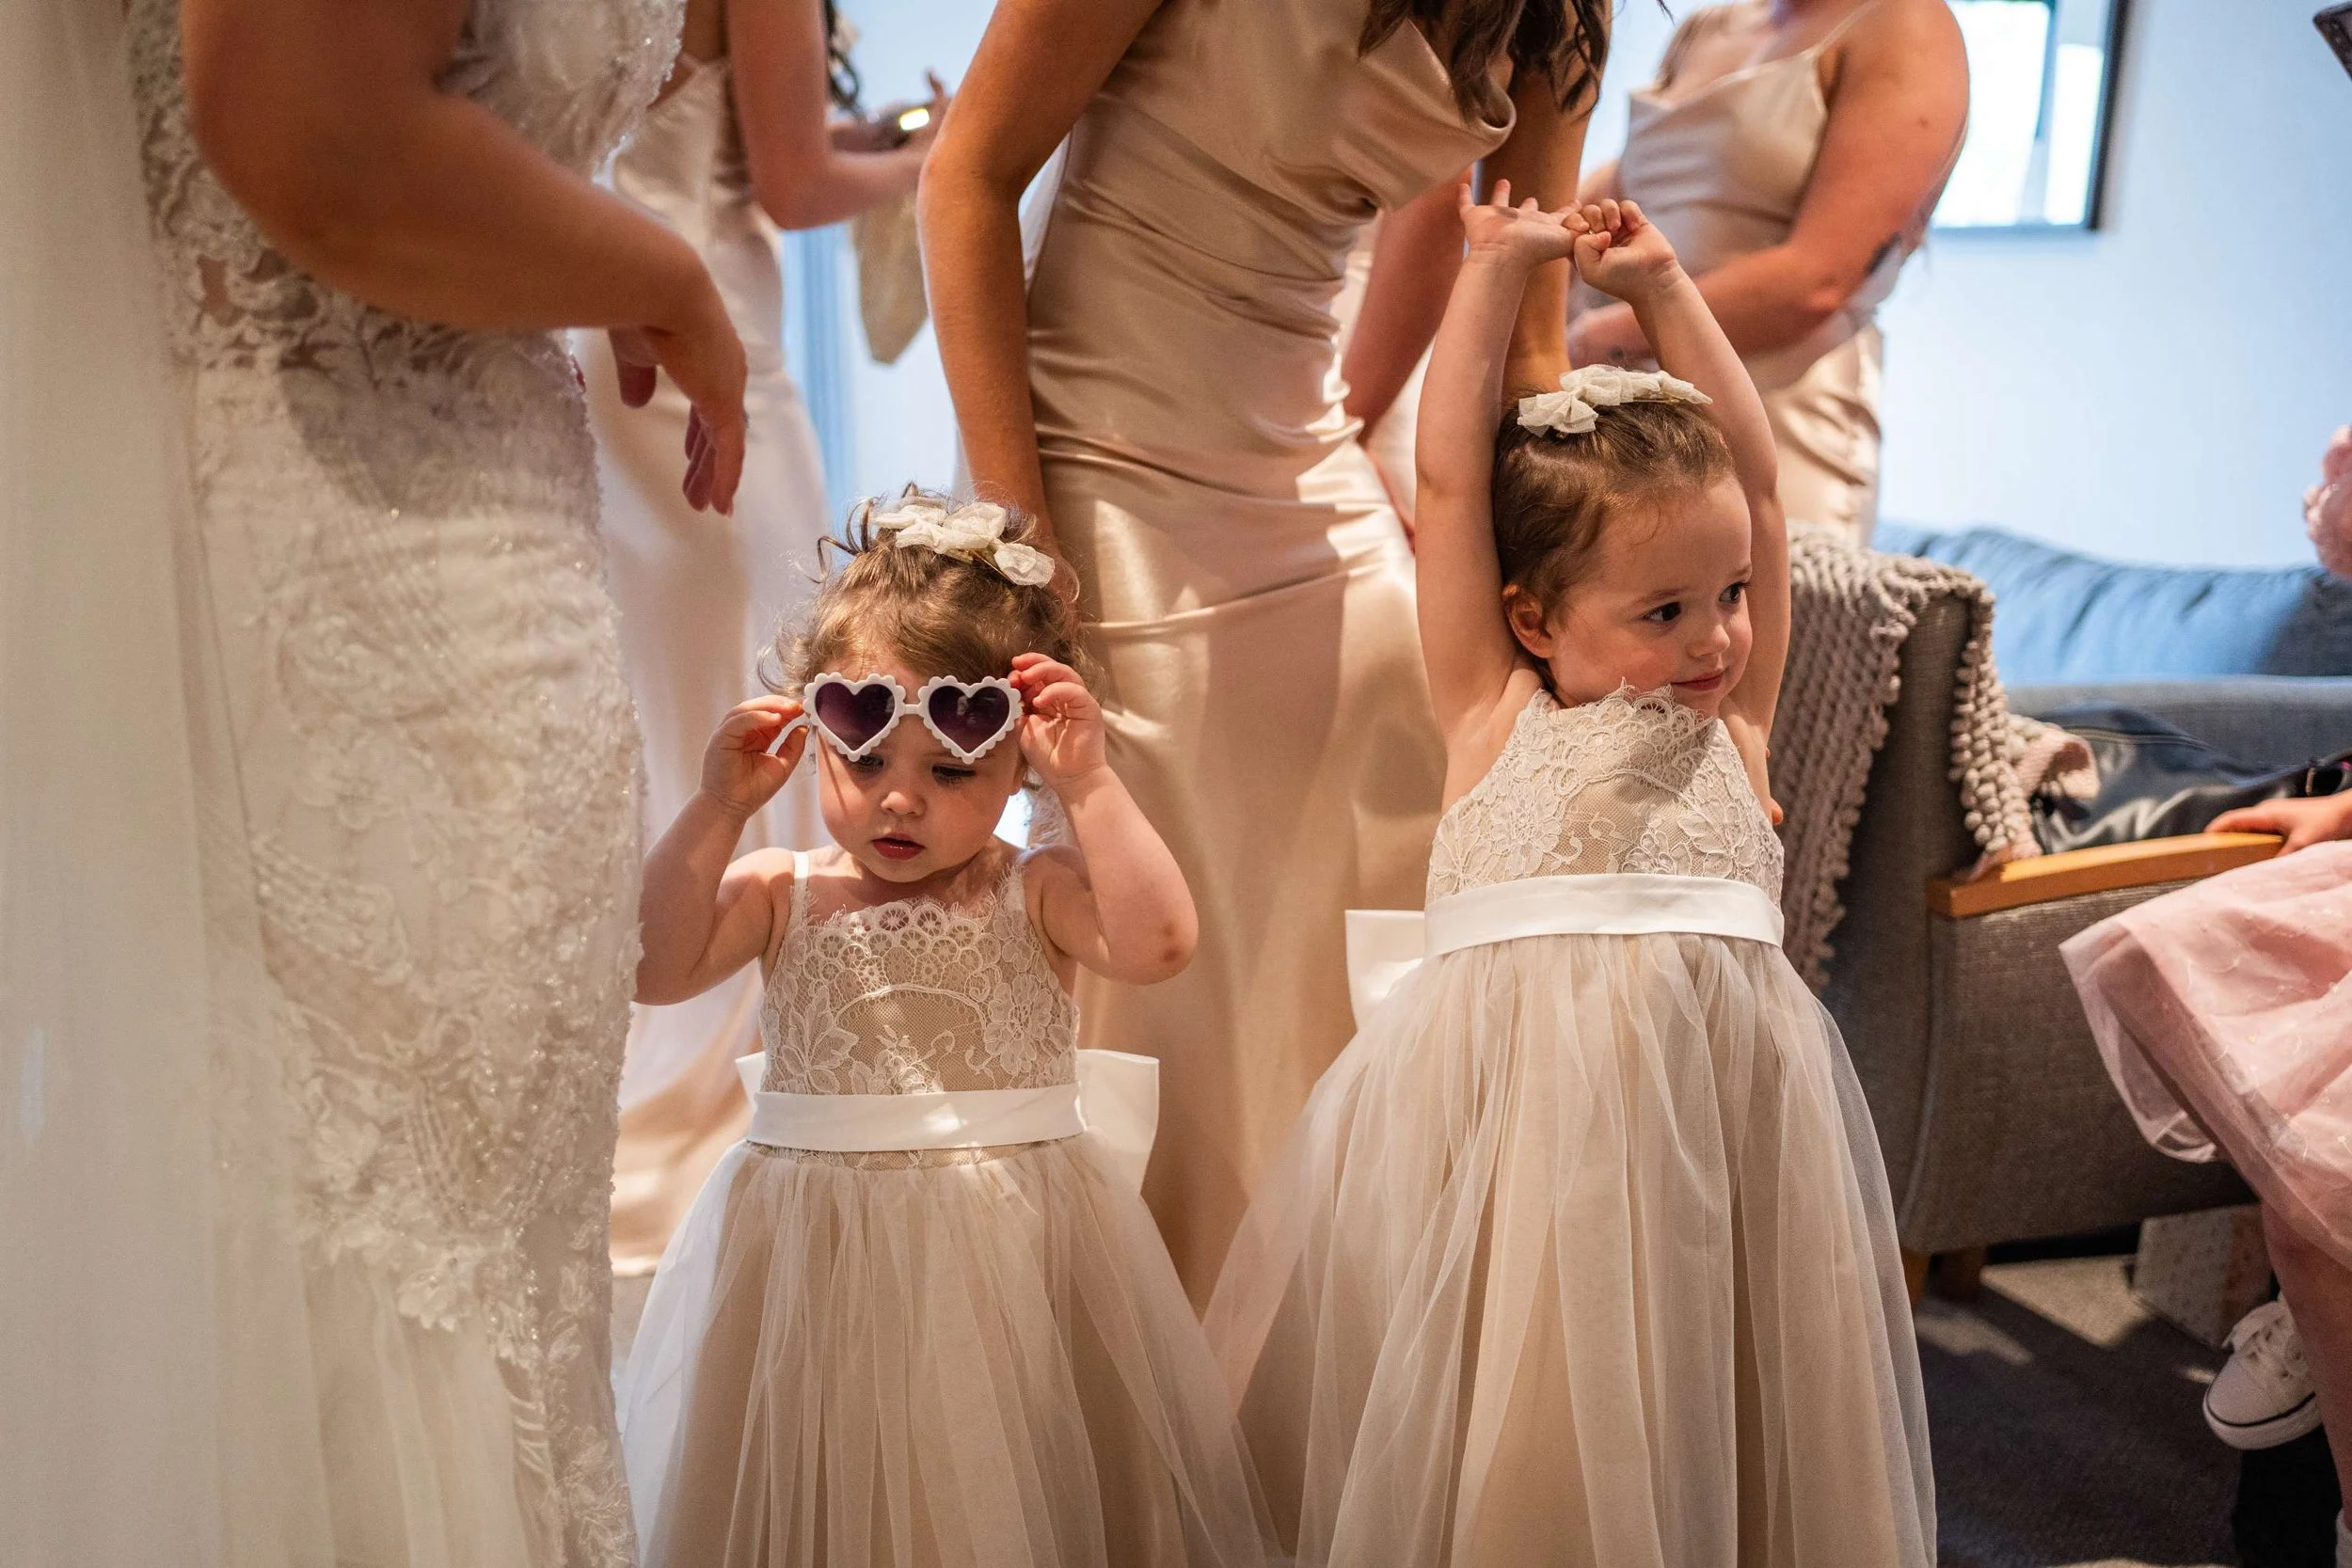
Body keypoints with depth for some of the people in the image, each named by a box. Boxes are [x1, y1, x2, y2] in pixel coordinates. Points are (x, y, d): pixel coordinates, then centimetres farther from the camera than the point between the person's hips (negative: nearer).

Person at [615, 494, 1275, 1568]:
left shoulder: (1034, 894, -4)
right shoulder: (781, 895, 3)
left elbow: (1156, 942, -21)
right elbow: (652, 968, -9)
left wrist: (1088, 783, -19)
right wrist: (718, 810, -11)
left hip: (1010, 1248, -1)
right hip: (816, 1250, 2)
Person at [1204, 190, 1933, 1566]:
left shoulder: (1733, 724, 14)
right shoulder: (1495, 715, 6)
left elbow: (1754, 478, 18)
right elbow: (1450, 478, 6)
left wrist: (1661, 286, 22)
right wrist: (1499, 269, 13)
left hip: (1718, 1089, 3)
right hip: (1516, 1084, -3)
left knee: (1701, 1414, 8)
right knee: (1513, 1439, 2)